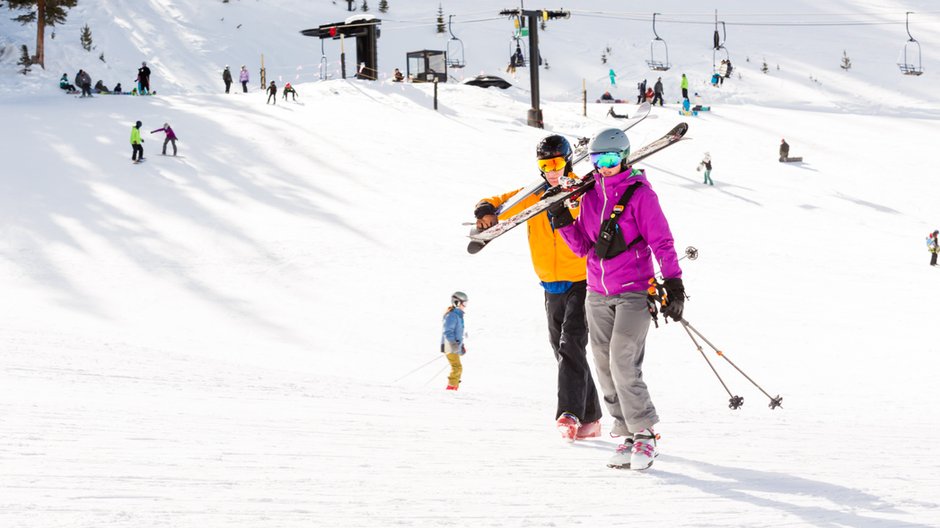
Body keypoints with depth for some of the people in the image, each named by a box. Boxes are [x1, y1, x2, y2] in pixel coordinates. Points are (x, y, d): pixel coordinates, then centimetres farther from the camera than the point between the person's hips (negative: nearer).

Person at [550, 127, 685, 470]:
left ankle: (644, 435, -6)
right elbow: (584, 248, 14)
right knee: (606, 368, 3)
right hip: (598, 294, 6)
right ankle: (628, 433, 11)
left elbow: (661, 242, -8)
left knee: (623, 364, -16)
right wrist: (564, 223, -1)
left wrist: (673, 283, -15)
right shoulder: (590, 196, 11)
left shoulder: (640, 194, -6)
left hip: (634, 292, -6)